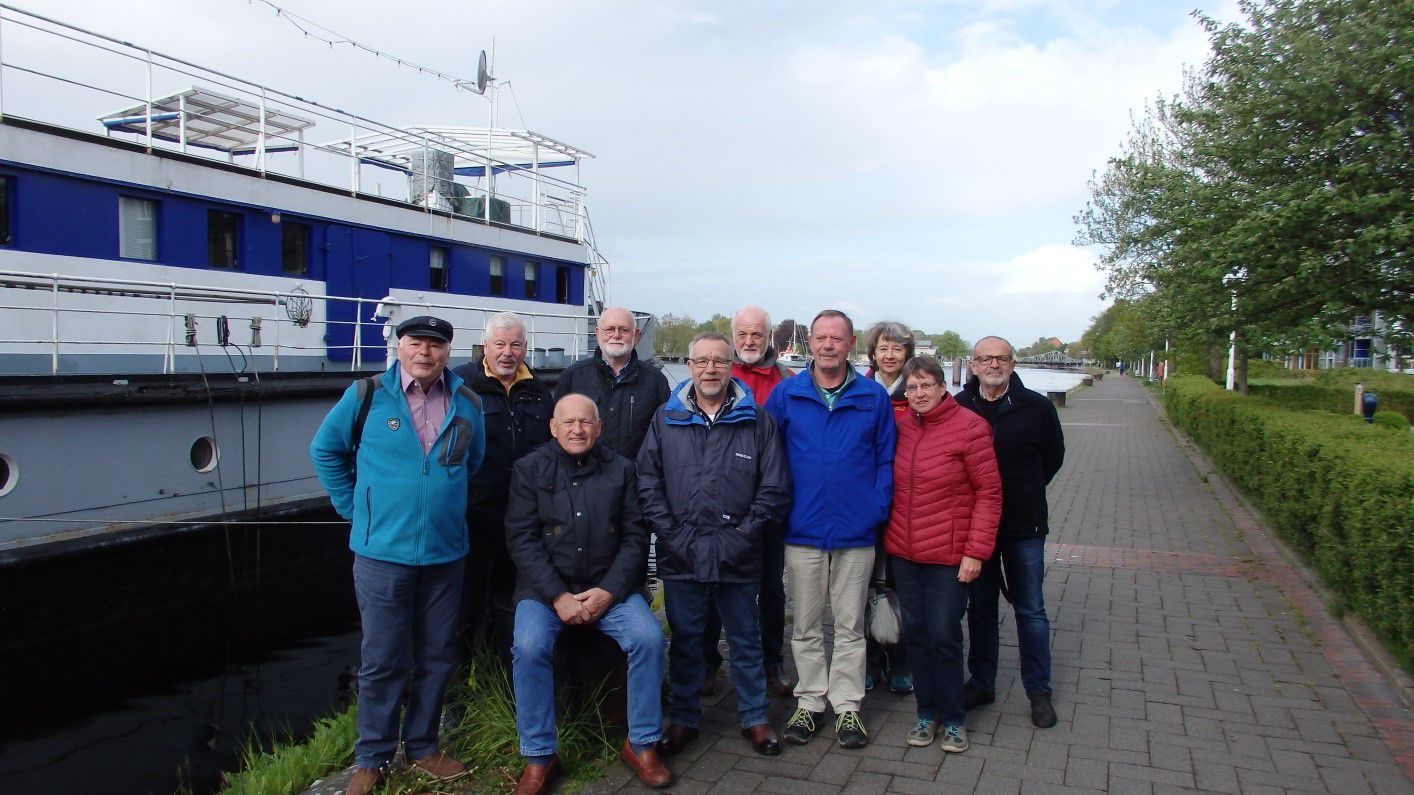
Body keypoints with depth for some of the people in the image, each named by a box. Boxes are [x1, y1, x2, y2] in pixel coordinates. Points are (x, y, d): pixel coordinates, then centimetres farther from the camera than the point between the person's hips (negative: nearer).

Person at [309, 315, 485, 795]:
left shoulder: (467, 404, 4)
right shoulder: (367, 396, -4)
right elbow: (325, 449, 7)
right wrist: (355, 506, 4)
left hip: (446, 553, 3)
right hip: (383, 552, -3)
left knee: (436, 657, 12)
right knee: (382, 661, 5)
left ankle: (422, 746, 29)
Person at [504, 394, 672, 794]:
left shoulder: (620, 469, 5)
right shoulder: (529, 469, 2)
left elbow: (635, 536, 3)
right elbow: (521, 538, -5)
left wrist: (608, 591, -11)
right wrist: (557, 596, -15)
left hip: (609, 585, 1)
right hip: (545, 587, -1)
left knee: (649, 637, -21)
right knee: (529, 647, -27)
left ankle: (641, 745, -2)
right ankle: (539, 757, -9)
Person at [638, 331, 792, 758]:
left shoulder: (757, 421, 1)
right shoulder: (665, 419, 5)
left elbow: (774, 487, -1)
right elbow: (648, 481, 2)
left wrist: (745, 533, -8)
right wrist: (671, 533, -7)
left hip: (738, 557, -1)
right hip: (680, 556, 1)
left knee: (745, 639, 13)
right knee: (684, 640, 13)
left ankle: (754, 716, 29)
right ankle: (682, 718, 29)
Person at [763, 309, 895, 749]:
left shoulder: (874, 397, 1)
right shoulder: (785, 395, 0)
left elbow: (886, 459, 4)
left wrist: (877, 509, -7)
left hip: (856, 531, 0)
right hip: (802, 531, 0)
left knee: (850, 625, 11)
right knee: (806, 626, 11)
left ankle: (847, 705, 23)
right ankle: (810, 701, 25)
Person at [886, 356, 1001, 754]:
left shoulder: (969, 427, -10)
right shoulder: (900, 426, 4)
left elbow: (989, 493, -9)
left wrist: (976, 551, -13)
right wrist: (887, 535, 4)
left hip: (948, 556, -4)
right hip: (903, 553, 4)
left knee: (944, 637, 2)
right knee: (915, 635, 11)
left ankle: (953, 719, 21)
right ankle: (927, 713, 27)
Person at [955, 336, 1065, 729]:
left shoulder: (1036, 407, -4)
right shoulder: (957, 408, -3)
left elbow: (1053, 457, 10)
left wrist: (1023, 493, 9)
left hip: (1024, 526, -1)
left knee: (1030, 609, 7)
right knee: (980, 605, 13)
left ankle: (1039, 690, 20)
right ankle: (981, 682, 26)